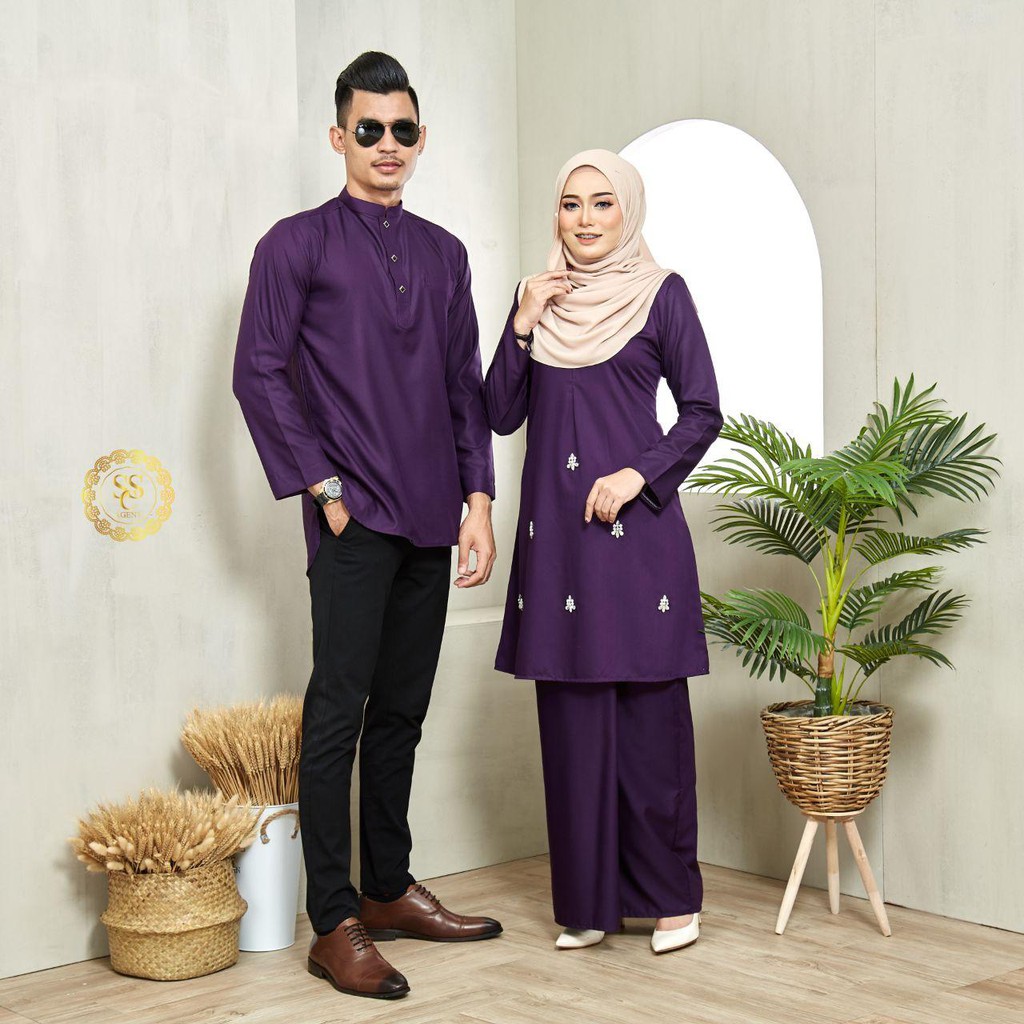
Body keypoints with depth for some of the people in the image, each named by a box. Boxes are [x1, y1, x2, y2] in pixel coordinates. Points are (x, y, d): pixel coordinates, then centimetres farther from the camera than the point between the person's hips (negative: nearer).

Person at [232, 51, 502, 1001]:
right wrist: (321, 486, -9)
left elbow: (465, 382, 16)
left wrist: (477, 499, 8)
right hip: (353, 519, -5)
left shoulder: (443, 253, 16)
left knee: (402, 711, 11)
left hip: (430, 521, 5)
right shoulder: (296, 245, 1)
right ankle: (334, 925, -1)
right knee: (338, 714, -6)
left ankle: (390, 890, 23)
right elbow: (258, 373, -4)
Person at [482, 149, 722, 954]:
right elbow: (501, 415, 8)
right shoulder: (540, 299, 12)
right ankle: (589, 901, 16)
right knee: (571, 719, 6)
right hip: (556, 528, 4)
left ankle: (672, 896, 13)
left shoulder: (661, 293, 1)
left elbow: (704, 413, -1)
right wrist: (523, 324, -2)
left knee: (649, 714, -1)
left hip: (635, 526, -4)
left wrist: (638, 475, -14)